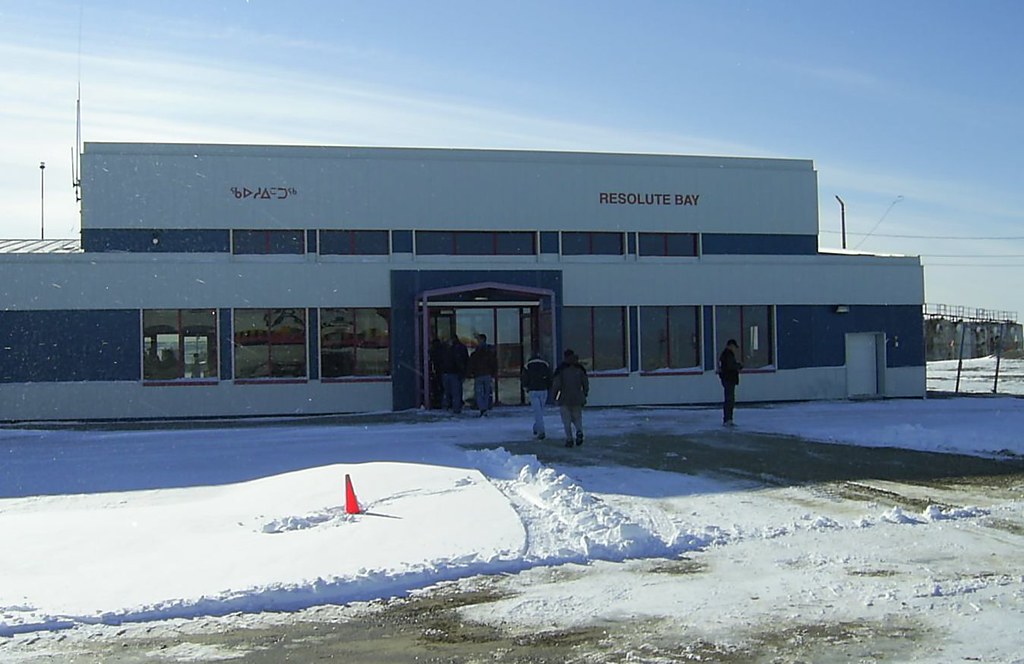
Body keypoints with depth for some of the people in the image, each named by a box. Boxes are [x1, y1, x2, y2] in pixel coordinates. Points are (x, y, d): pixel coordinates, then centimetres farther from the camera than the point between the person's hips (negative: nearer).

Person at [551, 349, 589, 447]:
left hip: (564, 398, -2)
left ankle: (569, 439, -3)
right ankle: (579, 431, -14)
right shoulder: (579, 368, 5)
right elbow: (586, 383, 4)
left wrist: (555, 395, 5)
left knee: (566, 420, 4)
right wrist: (584, 395, 14)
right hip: (577, 398, 3)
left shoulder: (560, 368, -5)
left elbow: (556, 383, -8)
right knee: (577, 417, 14)